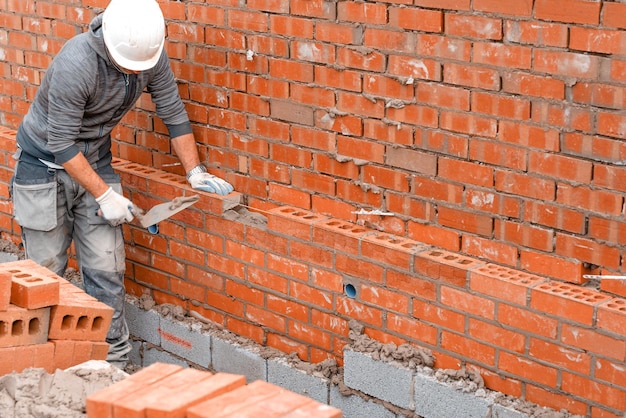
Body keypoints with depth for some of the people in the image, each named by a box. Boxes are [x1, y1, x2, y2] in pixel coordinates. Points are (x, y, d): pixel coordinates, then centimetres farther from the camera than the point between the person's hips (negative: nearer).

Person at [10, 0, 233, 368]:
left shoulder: (152, 56, -15)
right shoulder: (76, 64, -32)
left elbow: (174, 113, -1)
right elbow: (61, 143, -26)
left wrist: (196, 172, -6)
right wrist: (104, 195, -23)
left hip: (96, 161, 5)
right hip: (44, 164, -4)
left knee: (107, 271, 0)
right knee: (47, 271, 1)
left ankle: (114, 362, 6)